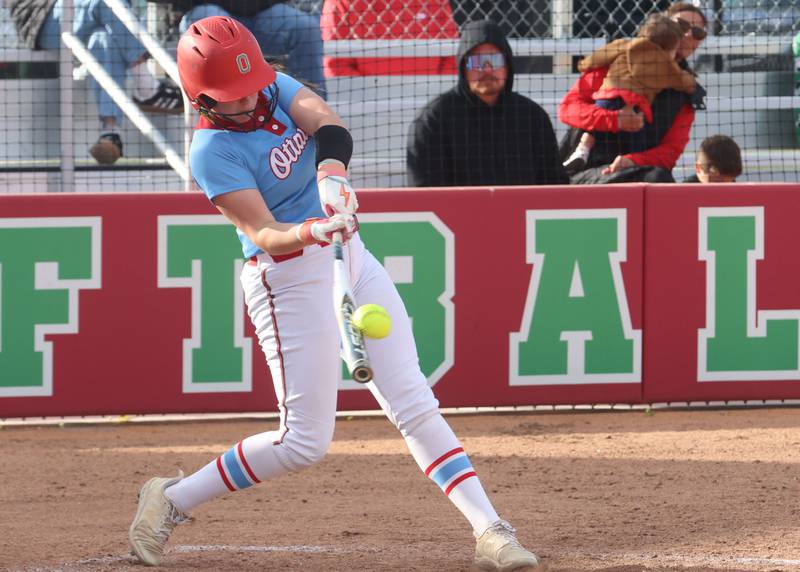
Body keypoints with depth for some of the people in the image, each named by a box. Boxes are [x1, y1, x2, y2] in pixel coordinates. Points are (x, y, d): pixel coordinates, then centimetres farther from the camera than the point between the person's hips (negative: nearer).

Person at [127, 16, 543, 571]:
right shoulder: (212, 152, -17)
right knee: (304, 442, -5)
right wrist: (312, 232, -45)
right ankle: (171, 500, 10)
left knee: (415, 403, 3)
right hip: (290, 280, -7)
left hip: (350, 256, 7)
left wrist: (332, 173, -37)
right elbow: (261, 232, -25)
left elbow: (328, 126, -16)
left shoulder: (276, 86, 1)